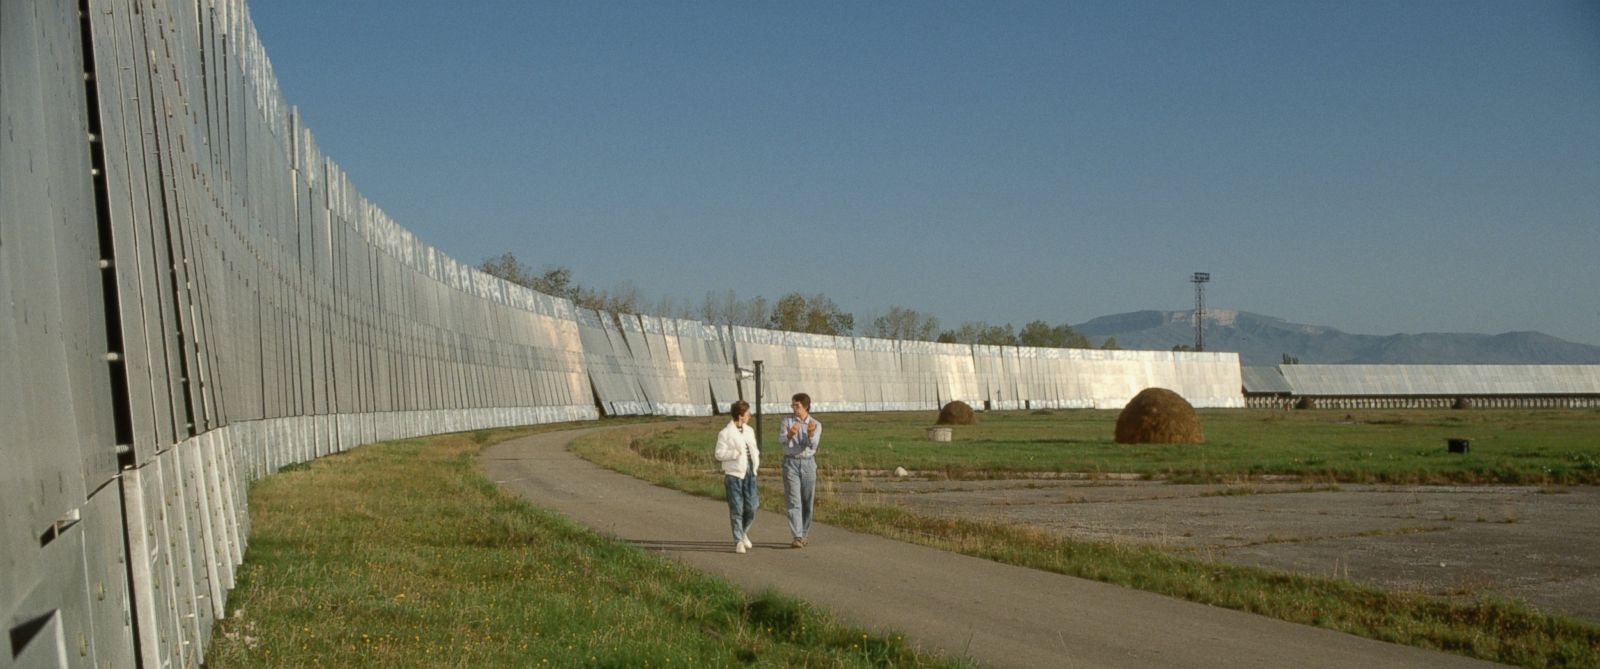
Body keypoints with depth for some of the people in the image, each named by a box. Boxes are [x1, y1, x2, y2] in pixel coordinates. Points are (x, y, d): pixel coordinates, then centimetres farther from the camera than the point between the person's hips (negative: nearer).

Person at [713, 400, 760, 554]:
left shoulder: (749, 430, 13)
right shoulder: (725, 433, -7)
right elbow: (718, 454, -9)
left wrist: (756, 456, 3)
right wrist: (736, 453, -18)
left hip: (749, 473, 6)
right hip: (734, 474, -6)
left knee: (751, 506, 2)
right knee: (736, 509, -1)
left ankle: (743, 532, 27)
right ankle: (738, 541, 7)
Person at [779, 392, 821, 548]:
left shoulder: (816, 425, 2)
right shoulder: (787, 421, 3)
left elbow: (813, 444, -15)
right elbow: (781, 439, -13)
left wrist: (810, 433, -37)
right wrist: (790, 434, -36)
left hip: (808, 463, 1)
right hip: (790, 463, -1)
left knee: (807, 501, 7)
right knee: (793, 501, -10)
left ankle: (803, 535, 21)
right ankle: (797, 537, -16)